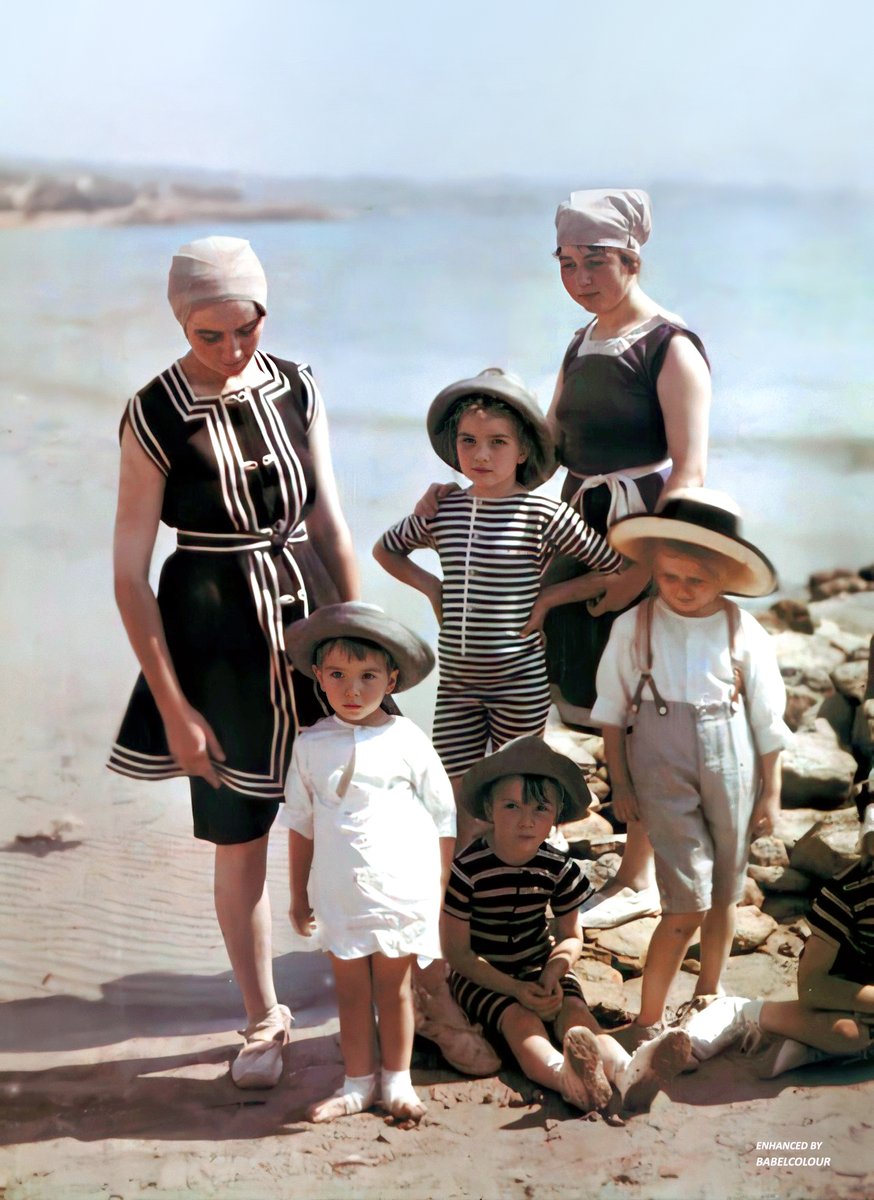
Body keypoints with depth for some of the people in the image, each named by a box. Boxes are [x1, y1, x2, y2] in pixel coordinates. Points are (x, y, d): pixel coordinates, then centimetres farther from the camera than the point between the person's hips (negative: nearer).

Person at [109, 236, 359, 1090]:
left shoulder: (295, 388, 1)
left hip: (311, 611, 3)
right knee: (238, 840, 7)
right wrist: (173, 707, -11)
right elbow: (129, 574, -10)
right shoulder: (154, 418, -11)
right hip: (218, 635, -3)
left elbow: (331, 523, 7)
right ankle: (263, 1020, 26)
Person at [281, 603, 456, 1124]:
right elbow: (301, 823, 10)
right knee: (351, 989, 10)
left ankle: (397, 1081, 25)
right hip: (339, 895, 2)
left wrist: (437, 894, 1)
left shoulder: (406, 741, -5)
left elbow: (443, 819, 2)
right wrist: (299, 895, 12)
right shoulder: (311, 745, 1)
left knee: (394, 987, 8)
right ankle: (359, 1082, 24)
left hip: (401, 891, -2)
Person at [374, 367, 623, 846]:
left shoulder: (545, 515, -9)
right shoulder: (442, 510, 2)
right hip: (455, 681, 3)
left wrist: (551, 596, -10)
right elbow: (385, 549, 21)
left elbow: (621, 567, -7)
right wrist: (430, 586, 6)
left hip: (519, 682, -3)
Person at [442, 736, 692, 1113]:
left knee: (576, 1012, -26)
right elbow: (458, 952, -13)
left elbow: (570, 937, 7)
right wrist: (517, 990, -23)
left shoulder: (559, 867, -6)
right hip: (481, 976, -4)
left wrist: (552, 975, -16)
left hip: (540, 966, 4)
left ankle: (628, 1074, -55)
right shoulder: (467, 869, -20)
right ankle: (567, 1076, -64)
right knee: (521, 1021, -32)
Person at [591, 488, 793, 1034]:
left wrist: (771, 792, 6)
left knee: (724, 892, 14)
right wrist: (621, 785, 4)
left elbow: (768, 722, 3)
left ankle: (709, 994, 35)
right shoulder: (634, 627, -7)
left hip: (730, 769, 2)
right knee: (689, 901, -7)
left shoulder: (744, 633, -5)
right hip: (662, 772, -2)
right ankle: (649, 1018, 4)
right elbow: (613, 711, 2)